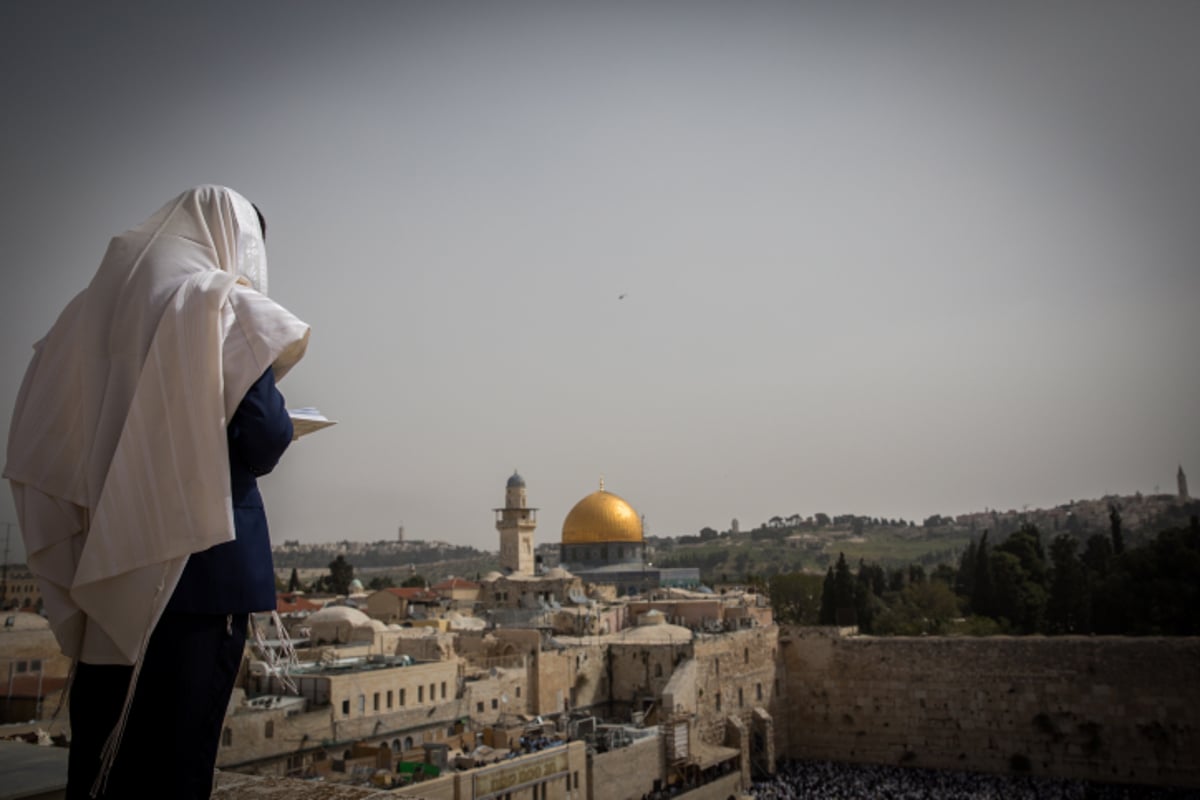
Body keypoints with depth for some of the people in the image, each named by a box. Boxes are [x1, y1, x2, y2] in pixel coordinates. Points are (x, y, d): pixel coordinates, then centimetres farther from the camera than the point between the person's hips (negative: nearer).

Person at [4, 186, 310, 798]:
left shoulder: (96, 304, 9)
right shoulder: (220, 304, -9)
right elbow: (262, 442, -16)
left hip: (104, 567, 6)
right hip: (197, 560, -6)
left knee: (101, 737, 18)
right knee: (178, 748, 5)